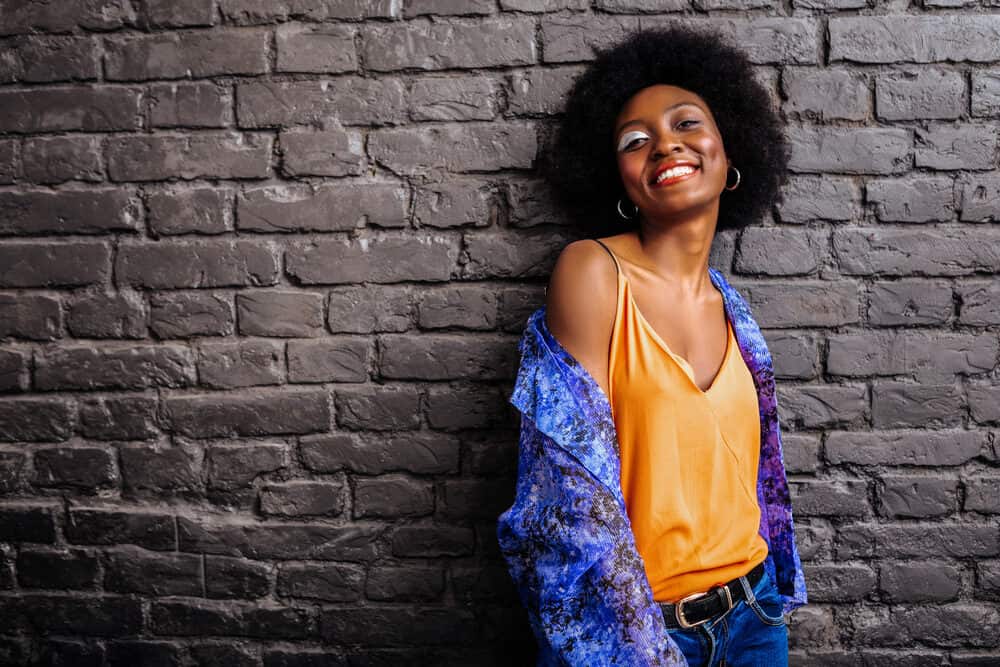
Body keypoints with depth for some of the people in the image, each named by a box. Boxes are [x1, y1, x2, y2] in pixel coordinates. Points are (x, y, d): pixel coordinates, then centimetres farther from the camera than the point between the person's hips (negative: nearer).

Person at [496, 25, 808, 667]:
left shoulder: (729, 306, 1)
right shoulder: (592, 271, -17)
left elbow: (747, 470, 9)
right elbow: (576, 493, -19)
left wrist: (766, 602, 10)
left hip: (752, 614, 5)